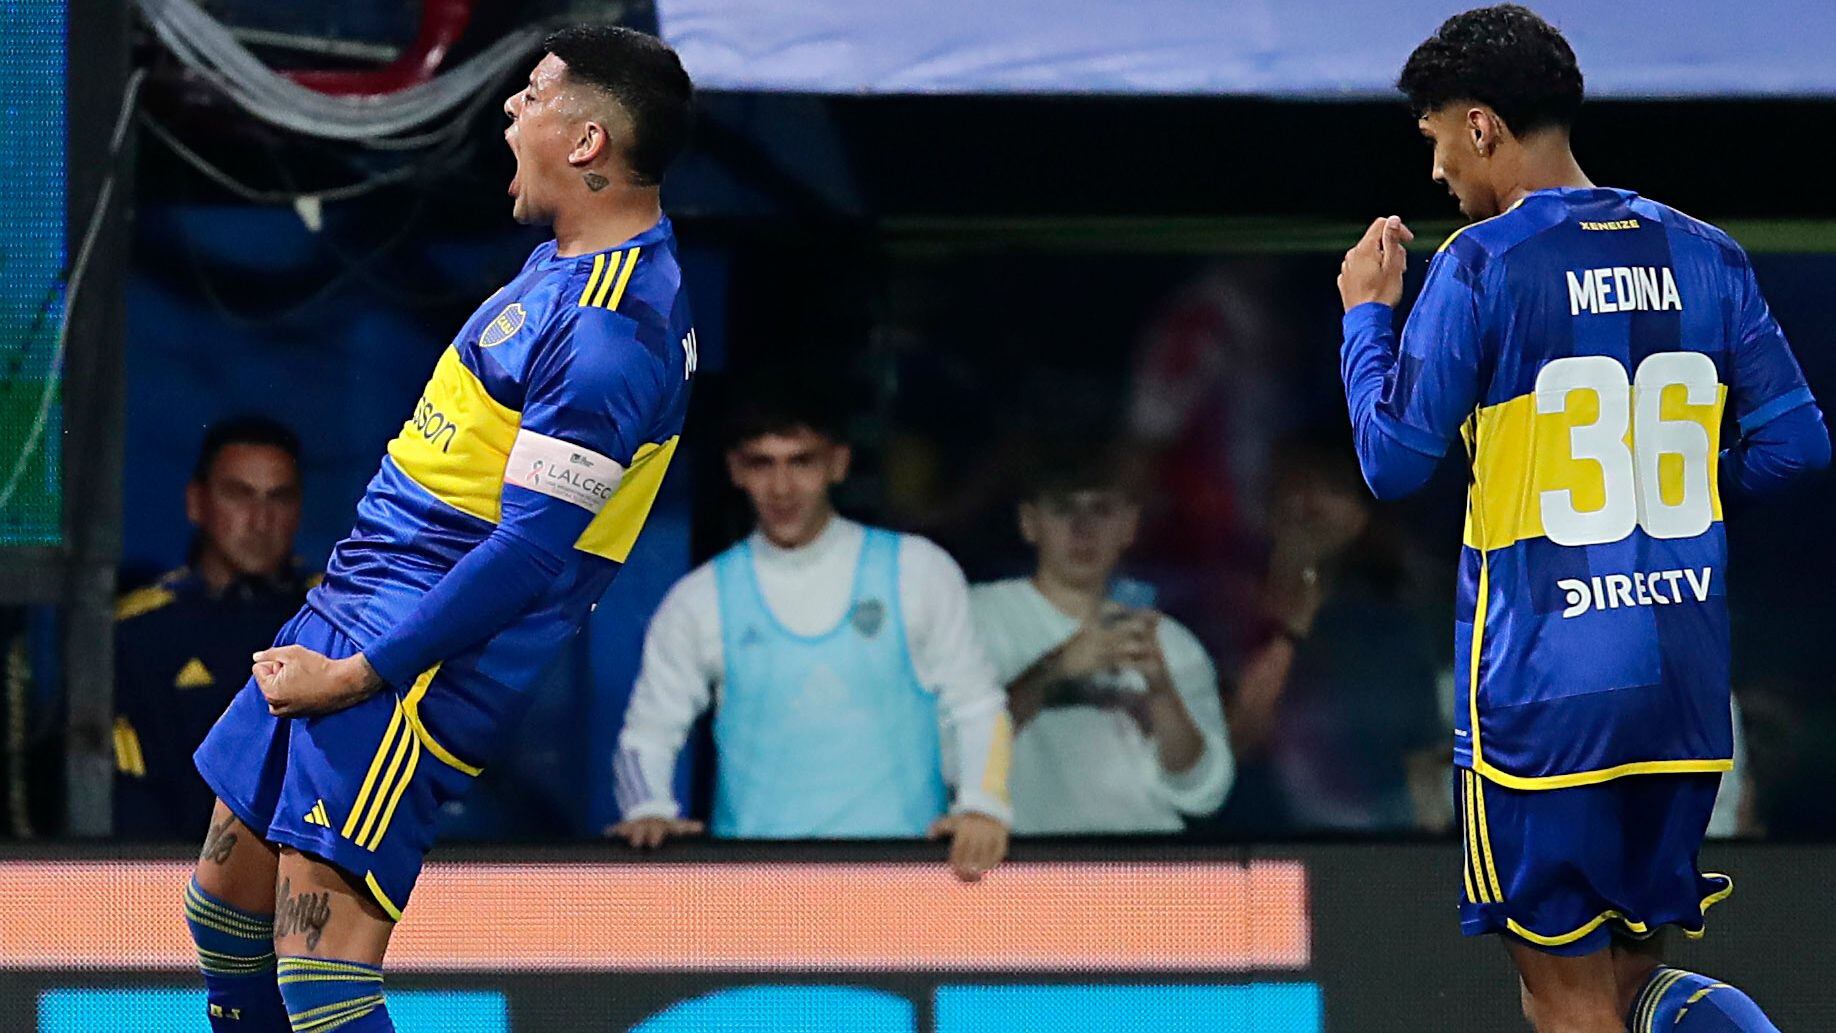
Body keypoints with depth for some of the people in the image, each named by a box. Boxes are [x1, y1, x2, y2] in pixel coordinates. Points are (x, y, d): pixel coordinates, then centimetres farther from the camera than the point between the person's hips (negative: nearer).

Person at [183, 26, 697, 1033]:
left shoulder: (609, 332, -22)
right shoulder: (571, 261, 12)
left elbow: (526, 558, -24)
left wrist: (354, 675, -20)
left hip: (432, 655, -10)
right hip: (352, 603, 10)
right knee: (226, 895, 16)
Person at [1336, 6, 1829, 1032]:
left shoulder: (1481, 267, -10)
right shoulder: (1704, 256, 6)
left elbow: (1395, 459, -6)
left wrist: (1366, 315, 9)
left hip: (1542, 690, -5)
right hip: (1685, 688, 5)